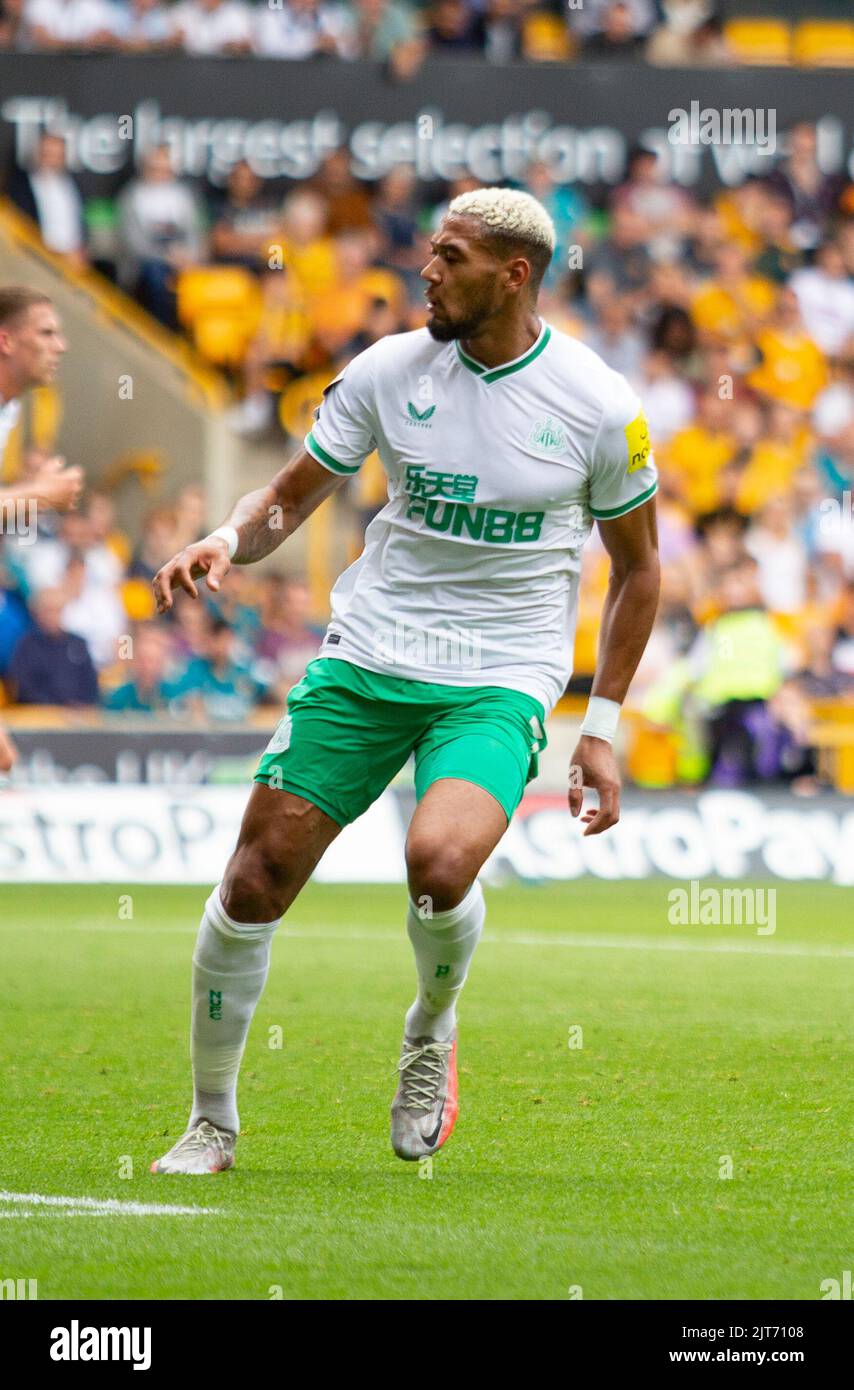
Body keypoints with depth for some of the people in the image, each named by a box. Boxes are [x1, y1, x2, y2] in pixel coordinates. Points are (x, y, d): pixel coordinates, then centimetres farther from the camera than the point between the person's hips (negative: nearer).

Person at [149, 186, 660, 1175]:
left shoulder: (596, 406, -6)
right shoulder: (390, 369, -1)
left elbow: (638, 563, 7)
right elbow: (291, 495, 9)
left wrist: (602, 729, 5)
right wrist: (226, 541, -14)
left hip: (501, 682, -3)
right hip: (366, 657, 3)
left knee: (440, 864, -29)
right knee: (256, 879, -5)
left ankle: (433, 1026, 5)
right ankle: (212, 1122, 14)